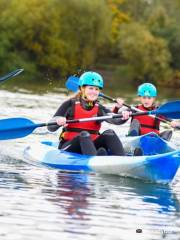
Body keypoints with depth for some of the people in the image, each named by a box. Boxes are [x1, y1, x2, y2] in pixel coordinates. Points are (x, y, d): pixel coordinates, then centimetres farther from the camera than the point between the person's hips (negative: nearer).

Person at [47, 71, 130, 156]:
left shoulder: (100, 109, 11)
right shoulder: (70, 104, 3)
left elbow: (113, 119, -11)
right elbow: (51, 128, -3)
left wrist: (123, 117, -35)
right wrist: (58, 121, -27)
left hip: (90, 146, 3)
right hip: (69, 147, -3)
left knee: (109, 133, -21)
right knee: (84, 135, -32)